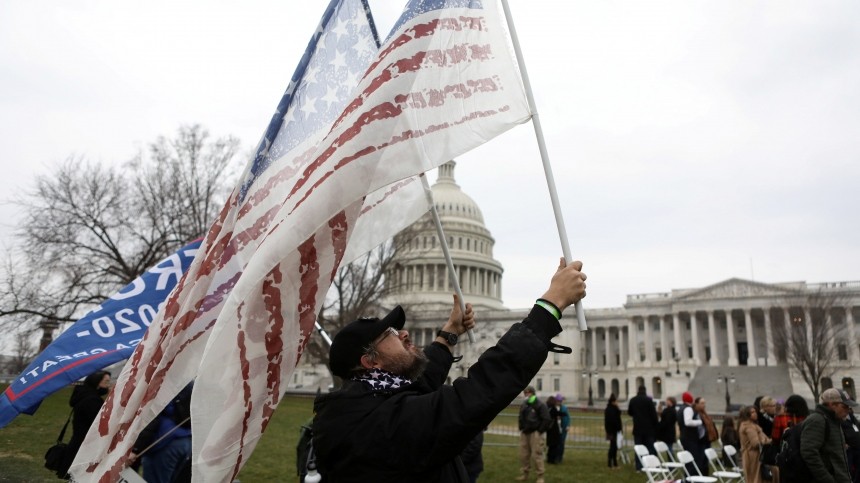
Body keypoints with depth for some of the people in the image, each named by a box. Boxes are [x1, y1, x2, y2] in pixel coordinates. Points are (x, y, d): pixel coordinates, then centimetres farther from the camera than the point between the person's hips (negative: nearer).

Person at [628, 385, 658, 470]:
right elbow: (654, 414, -8)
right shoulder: (648, 400, -9)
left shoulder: (633, 400, 0)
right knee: (650, 447, 6)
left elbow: (629, 412, 13)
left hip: (637, 428, 2)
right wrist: (655, 427, 0)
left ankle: (639, 467, 3)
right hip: (648, 428, -2)